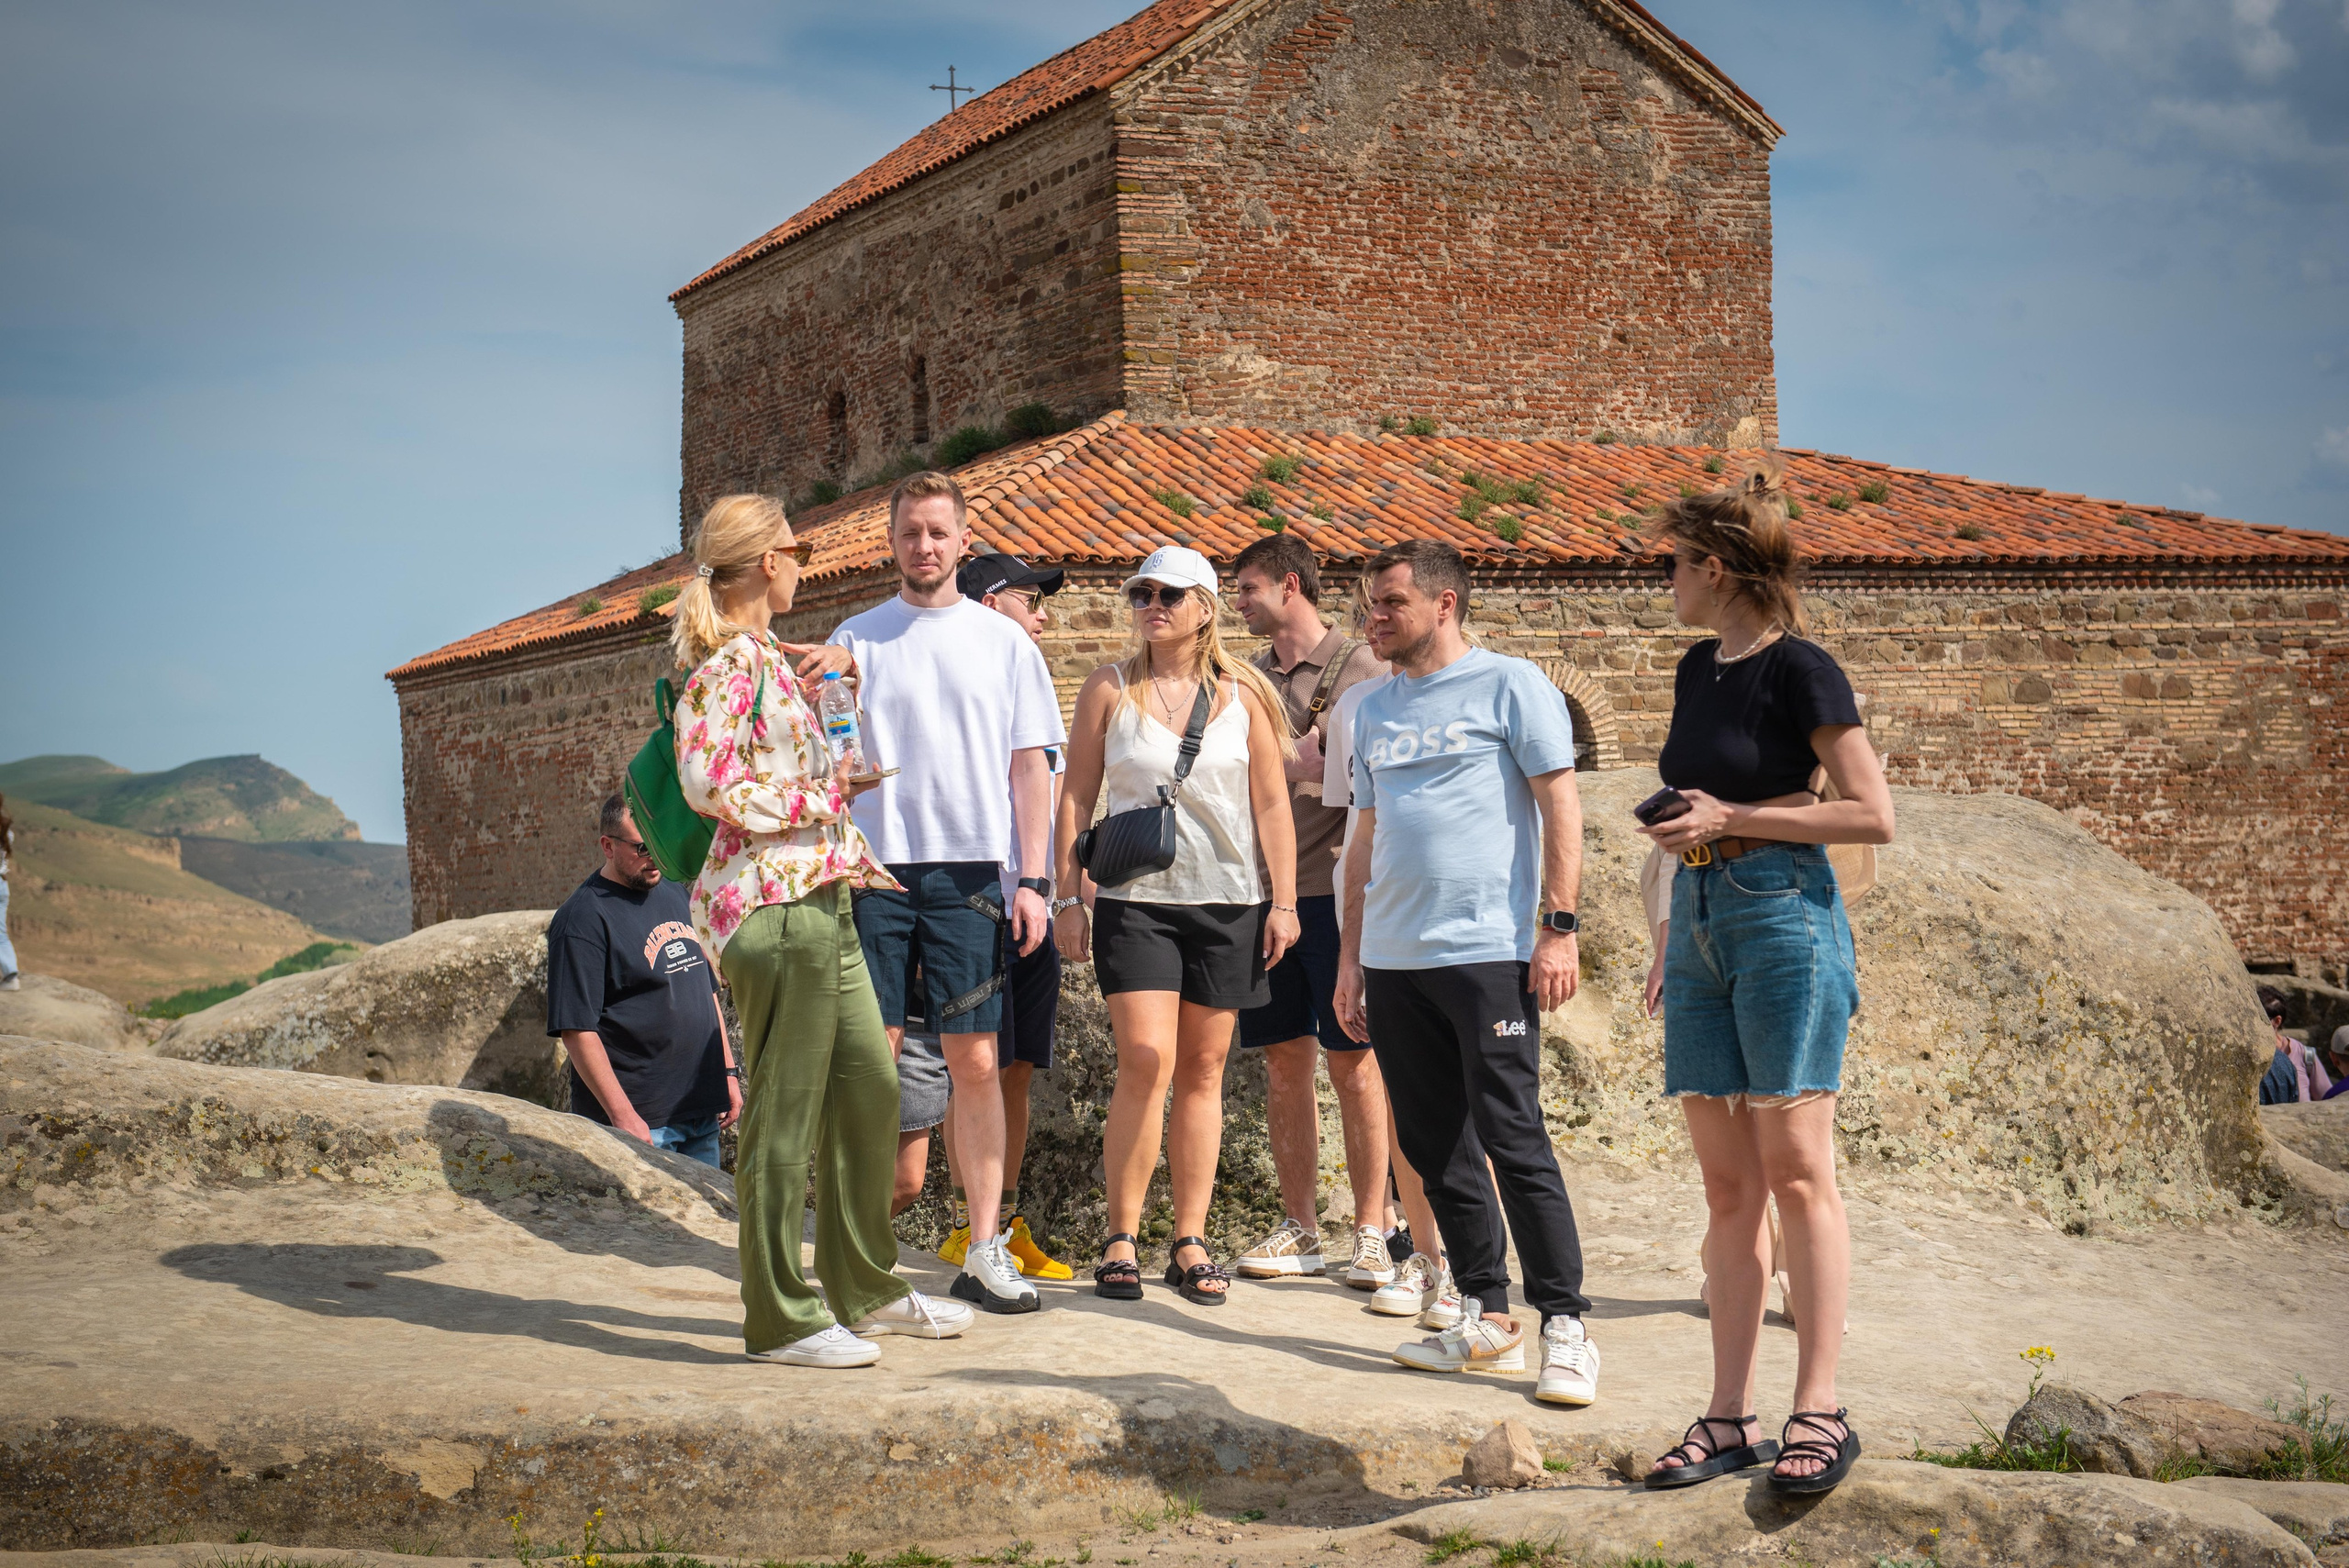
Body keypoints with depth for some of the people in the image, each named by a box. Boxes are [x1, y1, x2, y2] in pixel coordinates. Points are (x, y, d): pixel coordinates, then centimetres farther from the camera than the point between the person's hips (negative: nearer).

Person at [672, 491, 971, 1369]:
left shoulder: (766, 654, 17)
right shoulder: (729, 660, -12)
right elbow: (709, 783, -20)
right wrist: (821, 799, -12)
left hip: (819, 898, 10)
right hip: (772, 901, -10)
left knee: (870, 1084, 13)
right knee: (784, 1112, -4)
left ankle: (866, 1290, 25)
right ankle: (779, 1319, 5)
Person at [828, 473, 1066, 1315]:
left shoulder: (1002, 640, 10)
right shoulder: (855, 639, 9)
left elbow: (1029, 765, 8)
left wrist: (1032, 878, 0)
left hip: (970, 869, 0)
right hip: (873, 867, 0)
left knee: (976, 1061, 0)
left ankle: (986, 1250, 4)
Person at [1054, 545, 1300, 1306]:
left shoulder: (1240, 693, 6)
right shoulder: (1109, 688, 5)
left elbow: (1272, 803, 7)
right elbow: (1076, 796, 7)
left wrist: (1284, 901, 1)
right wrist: (1067, 897, 1)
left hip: (1227, 901, 1)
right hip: (1134, 898, -1)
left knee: (1202, 1070, 5)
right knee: (1146, 1059, -14)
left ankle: (1189, 1243, 11)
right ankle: (1121, 1238, -3)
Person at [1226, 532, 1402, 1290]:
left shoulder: (1357, 665, -1)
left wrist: (1305, 761, -13)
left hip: (1334, 888, -5)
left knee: (1353, 1062, -2)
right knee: (1285, 1062, 7)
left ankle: (1371, 1232, 2)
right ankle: (1299, 1229, 13)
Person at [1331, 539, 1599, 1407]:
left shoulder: (1510, 686, -1)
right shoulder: (1375, 710, 18)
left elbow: (1561, 809, -5)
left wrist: (1558, 927, -13)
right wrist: (1351, 956, 17)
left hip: (1487, 951, -7)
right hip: (1394, 960, 7)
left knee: (1513, 1141, -8)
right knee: (1435, 1148, 8)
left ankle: (1565, 1326, -1)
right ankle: (1488, 1318, 16)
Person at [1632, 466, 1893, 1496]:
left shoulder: (1799, 670, -8)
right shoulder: (1697, 671, 15)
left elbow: (1874, 817, -12)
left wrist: (1731, 818, -13)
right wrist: (1669, 936, 22)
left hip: (1784, 917, -8)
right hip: (1698, 919, 8)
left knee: (1795, 1170, -7)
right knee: (1727, 1184, 6)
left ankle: (1819, 1413, -3)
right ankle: (1729, 1419, 9)